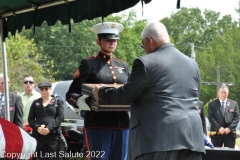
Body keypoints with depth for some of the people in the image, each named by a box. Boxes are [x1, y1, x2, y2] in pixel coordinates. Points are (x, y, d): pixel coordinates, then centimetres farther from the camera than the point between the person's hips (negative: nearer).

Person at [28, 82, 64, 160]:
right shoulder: (35, 103, 18)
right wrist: (37, 128, -11)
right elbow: (30, 119, 10)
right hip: (38, 135, 2)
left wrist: (49, 128, -14)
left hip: (54, 135, -2)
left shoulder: (58, 101, 11)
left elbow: (60, 117, -1)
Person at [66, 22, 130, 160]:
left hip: (122, 123, 5)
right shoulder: (89, 64, 3)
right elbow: (71, 93, -3)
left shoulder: (123, 66, 18)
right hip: (98, 124, -5)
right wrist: (80, 101, -26)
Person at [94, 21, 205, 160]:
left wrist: (101, 92, 20)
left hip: (159, 136, -6)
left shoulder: (146, 63, -4)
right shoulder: (192, 64, 17)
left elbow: (125, 96, 2)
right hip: (191, 137, 6)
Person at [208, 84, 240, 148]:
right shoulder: (212, 104, 8)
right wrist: (219, 128, -14)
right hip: (216, 133, -1)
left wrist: (230, 128, -10)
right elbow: (211, 118, -2)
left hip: (230, 133, 1)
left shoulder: (234, 104, 12)